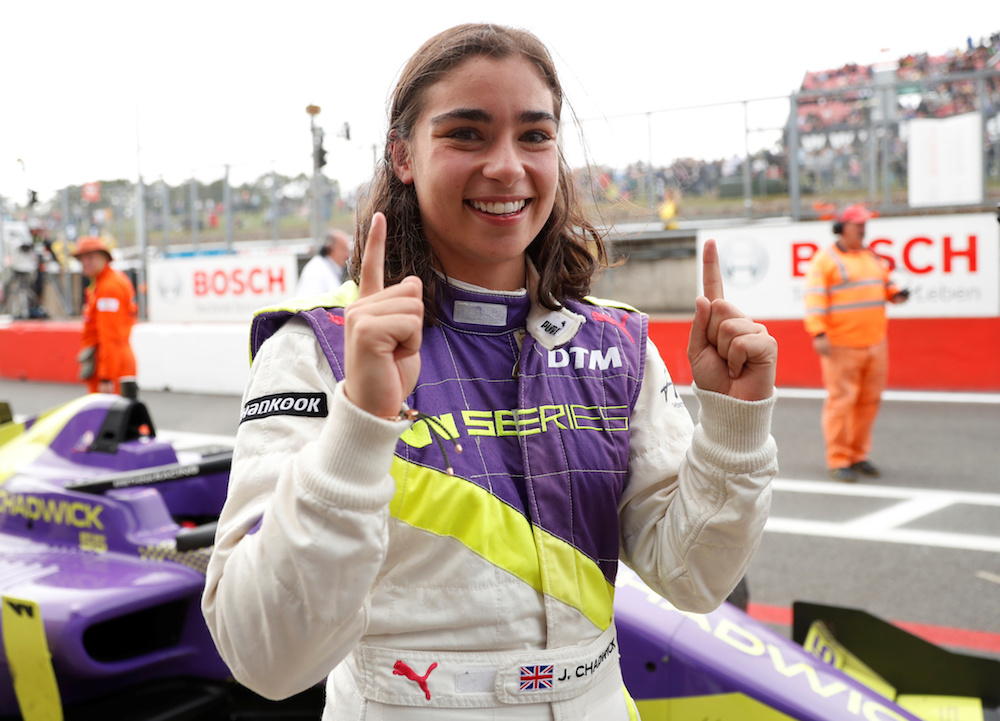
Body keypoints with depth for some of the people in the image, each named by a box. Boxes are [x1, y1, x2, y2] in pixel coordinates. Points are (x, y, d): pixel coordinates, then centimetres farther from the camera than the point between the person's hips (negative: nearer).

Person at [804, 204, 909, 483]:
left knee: (869, 401, 9)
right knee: (841, 400, -5)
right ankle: (837, 461, 3)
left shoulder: (871, 257, 17)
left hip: (875, 343, 7)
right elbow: (814, 298, -12)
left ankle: (858, 456, 20)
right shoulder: (825, 259, -5)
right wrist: (818, 334, -21)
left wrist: (895, 293, 3)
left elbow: (885, 283, 27)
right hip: (842, 346, -7)